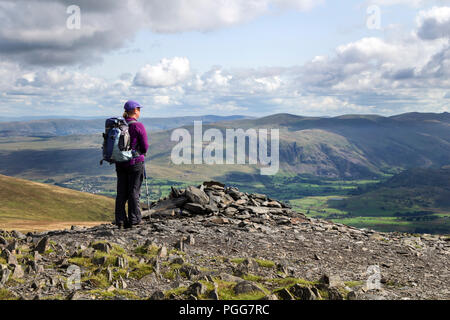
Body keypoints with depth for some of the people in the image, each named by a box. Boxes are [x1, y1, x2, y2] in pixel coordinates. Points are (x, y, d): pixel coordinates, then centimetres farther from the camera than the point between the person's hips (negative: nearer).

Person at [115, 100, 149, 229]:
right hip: (135, 162, -5)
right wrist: (141, 153, 11)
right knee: (134, 191, 4)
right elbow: (145, 147, -9)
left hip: (120, 163, 5)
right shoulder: (138, 126, -12)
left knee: (121, 192, 9)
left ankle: (120, 221, 9)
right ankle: (133, 220, 10)